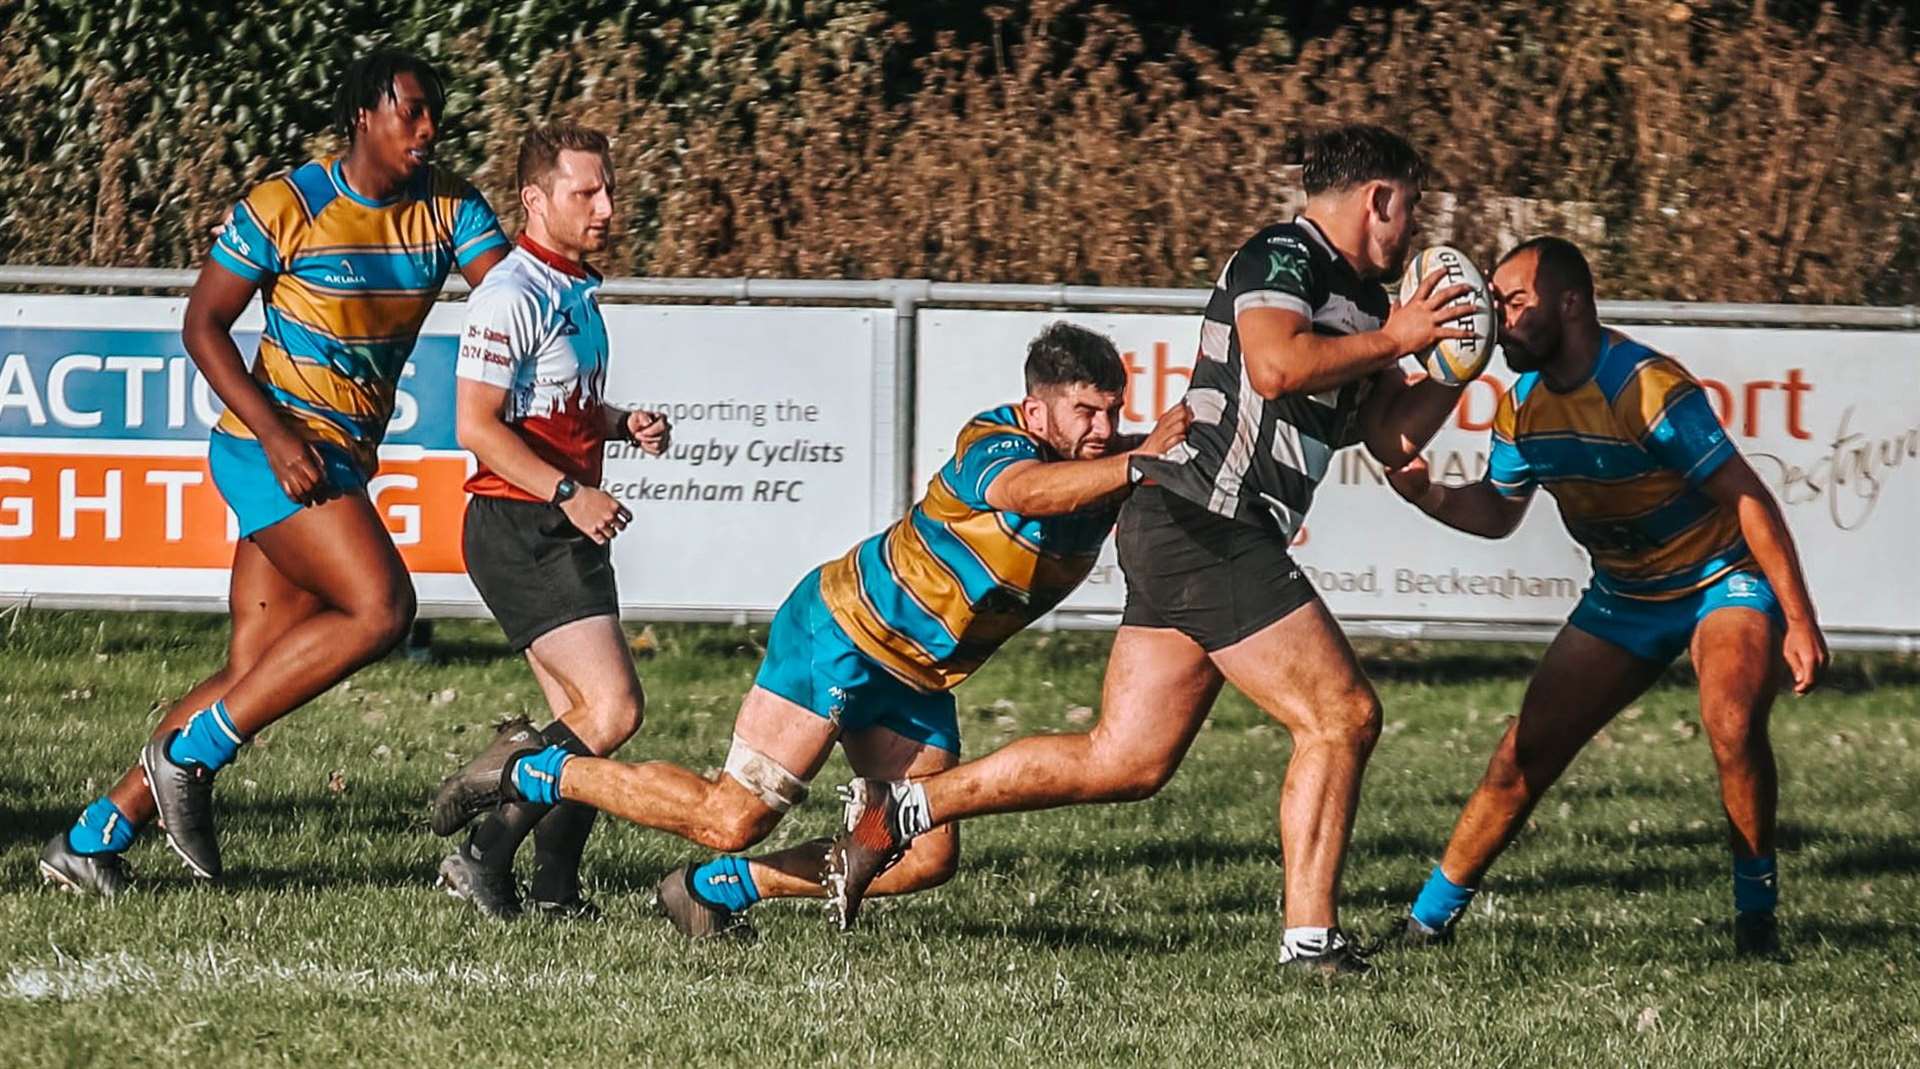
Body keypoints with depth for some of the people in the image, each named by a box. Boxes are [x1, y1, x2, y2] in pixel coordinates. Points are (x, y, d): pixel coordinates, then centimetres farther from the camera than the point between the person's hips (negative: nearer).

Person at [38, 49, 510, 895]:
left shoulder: (446, 208, 6)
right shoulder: (285, 208, -9)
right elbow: (203, 326, -5)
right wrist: (277, 437, -16)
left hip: (345, 463, 7)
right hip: (278, 449, -7)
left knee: (255, 672, 3)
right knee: (380, 609, -23)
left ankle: (92, 839, 9)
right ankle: (191, 752, -12)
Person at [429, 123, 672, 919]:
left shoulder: (578, 291, 17)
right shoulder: (512, 297, -14)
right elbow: (477, 425, -20)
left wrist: (626, 426, 11)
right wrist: (569, 493, -24)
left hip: (566, 532, 10)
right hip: (518, 531, -10)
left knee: (585, 717, 7)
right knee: (613, 709, -16)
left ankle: (556, 890, 10)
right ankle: (484, 854, -13)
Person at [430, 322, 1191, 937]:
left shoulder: (1099, 467, 1)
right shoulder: (994, 446, -26)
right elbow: (1030, 491, -47)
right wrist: (1143, 461, -57)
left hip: (916, 684, 9)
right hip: (840, 633, -9)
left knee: (926, 860, 1)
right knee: (731, 819, -13)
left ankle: (715, 889, 15)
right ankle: (529, 772, 5)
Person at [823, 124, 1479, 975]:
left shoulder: (1359, 300, 20)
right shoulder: (1281, 259, -9)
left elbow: (1394, 441, 22)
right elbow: (1275, 364, -28)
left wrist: (1459, 358, 11)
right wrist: (1392, 342, -18)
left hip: (1186, 536, 10)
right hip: (1206, 526, -10)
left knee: (1124, 761, 8)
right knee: (1342, 717, -10)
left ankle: (899, 810, 14)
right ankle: (1311, 937, -7)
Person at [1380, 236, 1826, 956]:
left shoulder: (1647, 389, -26)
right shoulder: (1523, 406, -4)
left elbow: (1748, 498, -24)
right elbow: (1497, 513, 11)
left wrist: (1799, 621, -26)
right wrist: (1429, 497, -12)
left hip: (1724, 579, -6)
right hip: (1623, 596, 6)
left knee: (1733, 727, -31)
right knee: (1525, 754, -2)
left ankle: (1756, 910, -11)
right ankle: (1429, 919, 7)